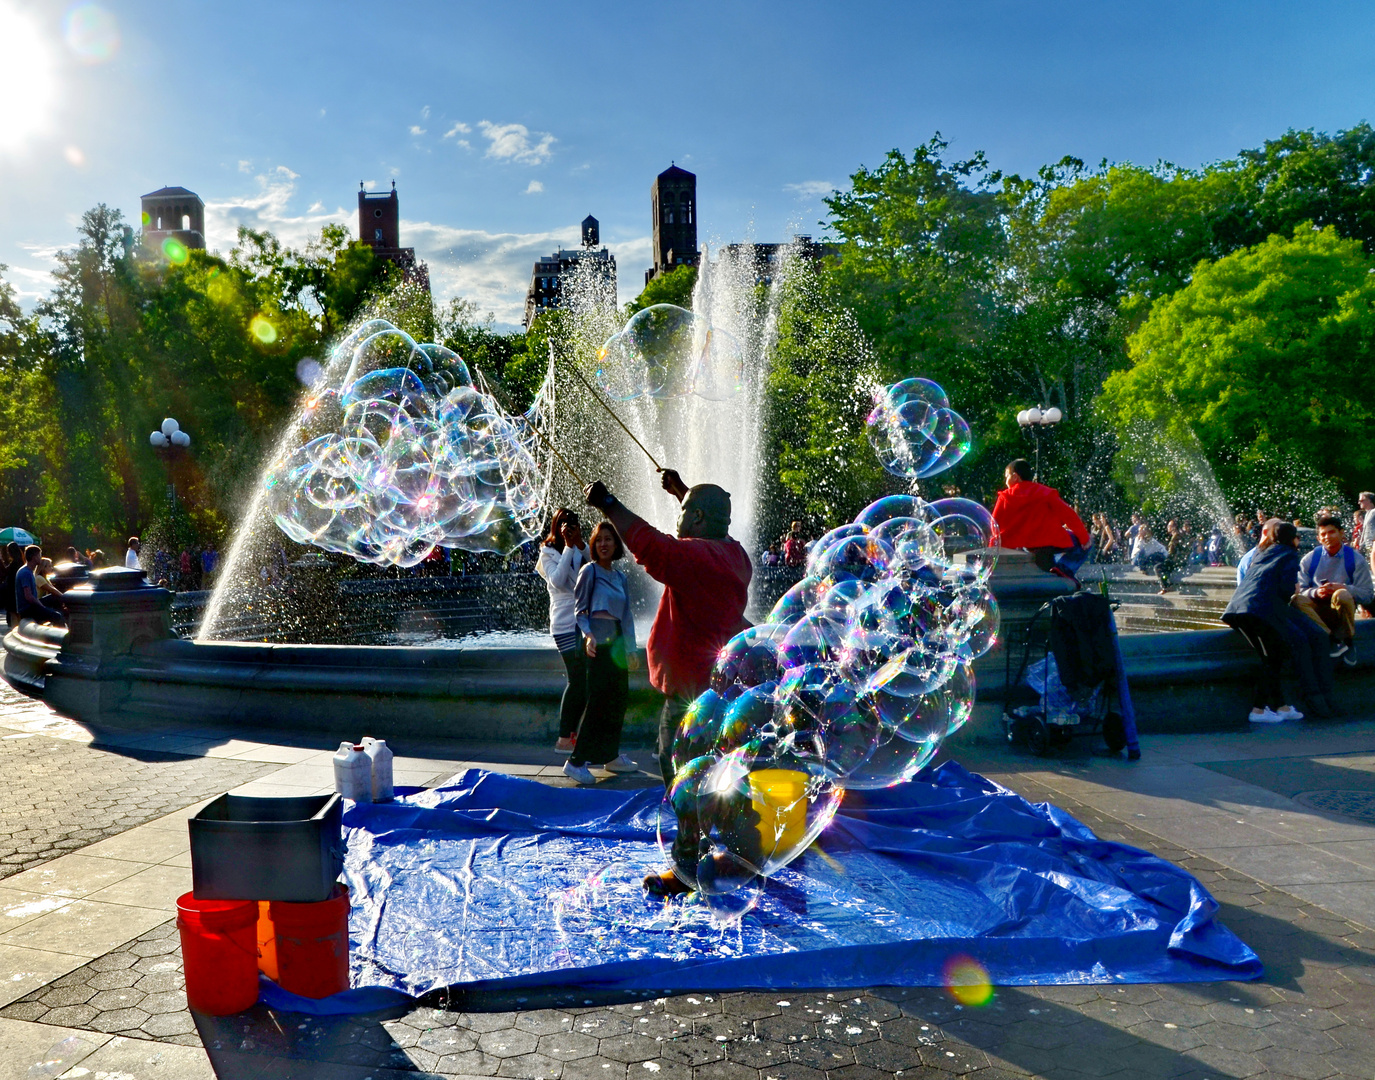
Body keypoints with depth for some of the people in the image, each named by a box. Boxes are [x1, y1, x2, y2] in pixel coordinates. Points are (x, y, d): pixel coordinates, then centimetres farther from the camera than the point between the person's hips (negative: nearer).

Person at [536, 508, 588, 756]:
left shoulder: (580, 551, 15)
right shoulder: (549, 553, 0)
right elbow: (557, 580, -17)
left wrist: (581, 544, -8)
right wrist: (569, 547, -15)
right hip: (566, 625, -6)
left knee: (583, 681, 5)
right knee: (578, 680, -8)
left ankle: (572, 733, 14)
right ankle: (564, 738, -1)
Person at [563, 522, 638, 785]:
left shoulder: (620, 576, 16)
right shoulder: (589, 570, -2)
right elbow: (579, 608, -6)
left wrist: (630, 647, 11)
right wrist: (588, 634, -22)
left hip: (617, 641, 7)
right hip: (598, 640, -7)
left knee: (619, 697, 8)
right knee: (597, 698, -11)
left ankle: (611, 756, 19)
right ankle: (576, 761, -8)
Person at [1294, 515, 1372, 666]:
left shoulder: (1355, 559, -2)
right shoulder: (1309, 559, 2)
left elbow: (1367, 595, -8)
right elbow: (1299, 590, -5)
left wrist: (1341, 587, -25)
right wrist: (1315, 592, -26)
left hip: (1342, 609, -1)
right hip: (1318, 611, 1)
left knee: (1342, 595, -35)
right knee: (1297, 600, -30)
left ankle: (1347, 641, -13)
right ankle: (1333, 640, -28)